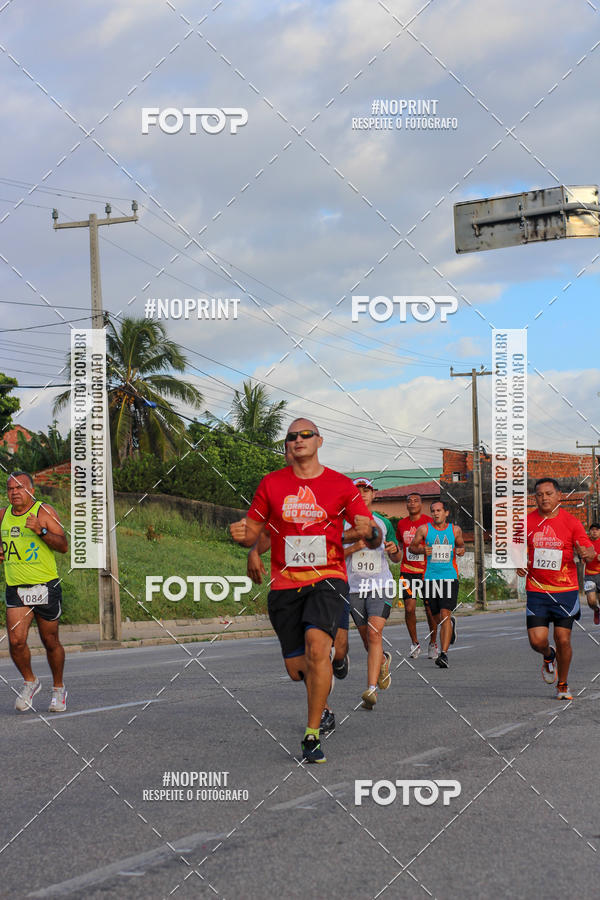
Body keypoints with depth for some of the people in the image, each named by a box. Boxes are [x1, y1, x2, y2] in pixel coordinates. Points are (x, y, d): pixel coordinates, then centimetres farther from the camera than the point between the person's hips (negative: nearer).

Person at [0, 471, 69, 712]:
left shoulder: (44, 511, -6)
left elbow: (63, 546, -12)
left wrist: (41, 531, -26)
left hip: (45, 586, -3)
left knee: (50, 642, 6)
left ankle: (58, 688, 26)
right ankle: (30, 681, 14)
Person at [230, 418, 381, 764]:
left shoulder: (341, 485, 2)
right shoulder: (271, 484, 7)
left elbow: (374, 538, 3)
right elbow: (252, 534, 13)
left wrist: (369, 532, -21)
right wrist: (241, 534, -10)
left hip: (327, 579, -2)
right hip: (285, 585, 3)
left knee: (317, 645, -26)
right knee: (297, 668, 4)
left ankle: (312, 736, -19)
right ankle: (323, 705, 40)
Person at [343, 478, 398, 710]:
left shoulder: (383, 523, 9)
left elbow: (396, 559, 17)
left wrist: (394, 550, -6)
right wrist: (355, 547, -15)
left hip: (380, 586, -1)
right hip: (354, 588, 1)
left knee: (375, 634, -18)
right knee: (367, 639, 10)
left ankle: (371, 689, -24)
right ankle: (383, 660, 44)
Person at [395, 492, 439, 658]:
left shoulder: (429, 523, -3)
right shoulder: (402, 524, 9)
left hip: (427, 571, -2)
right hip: (407, 571, 2)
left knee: (430, 609, 0)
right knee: (409, 608, -7)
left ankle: (433, 643, 17)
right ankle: (414, 643, 8)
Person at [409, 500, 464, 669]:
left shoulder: (455, 530, 5)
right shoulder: (424, 529, 1)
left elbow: (461, 544, 21)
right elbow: (412, 547, 10)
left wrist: (460, 550, -2)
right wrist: (422, 549, -11)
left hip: (450, 577, -1)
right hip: (430, 577, 1)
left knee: (445, 614, -15)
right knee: (437, 617, 11)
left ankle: (444, 654, -18)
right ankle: (450, 624, 49)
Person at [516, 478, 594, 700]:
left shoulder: (571, 522, -3)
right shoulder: (527, 522, 2)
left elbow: (589, 552, -6)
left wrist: (587, 554, -30)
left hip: (566, 590, -1)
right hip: (536, 590, 1)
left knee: (563, 640, -1)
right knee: (537, 640, -8)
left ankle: (563, 685, 21)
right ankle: (548, 657, 30)